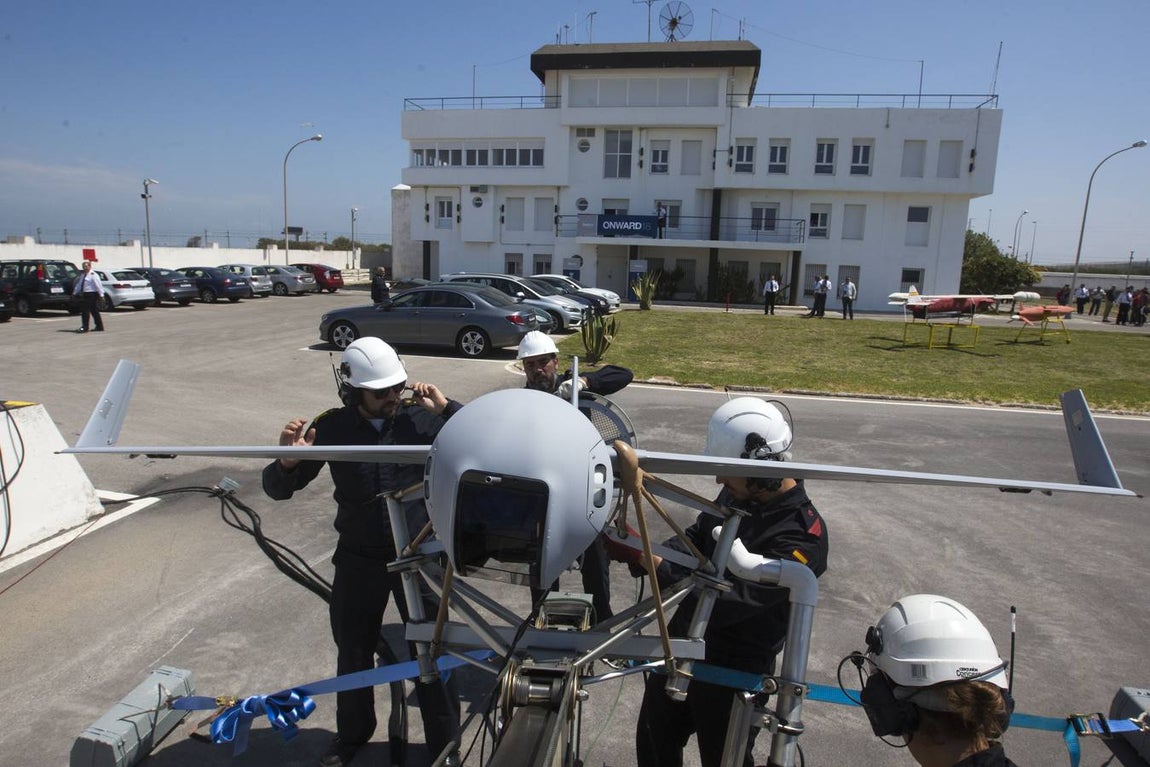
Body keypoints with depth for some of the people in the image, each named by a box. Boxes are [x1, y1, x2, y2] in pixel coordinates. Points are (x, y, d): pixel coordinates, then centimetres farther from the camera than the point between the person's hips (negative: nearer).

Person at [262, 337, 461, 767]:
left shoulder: (420, 418, -13)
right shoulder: (332, 428, -10)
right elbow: (278, 490, -5)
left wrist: (446, 408, -25)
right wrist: (288, 461, -27)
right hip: (358, 558, 2)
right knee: (353, 652, 19)